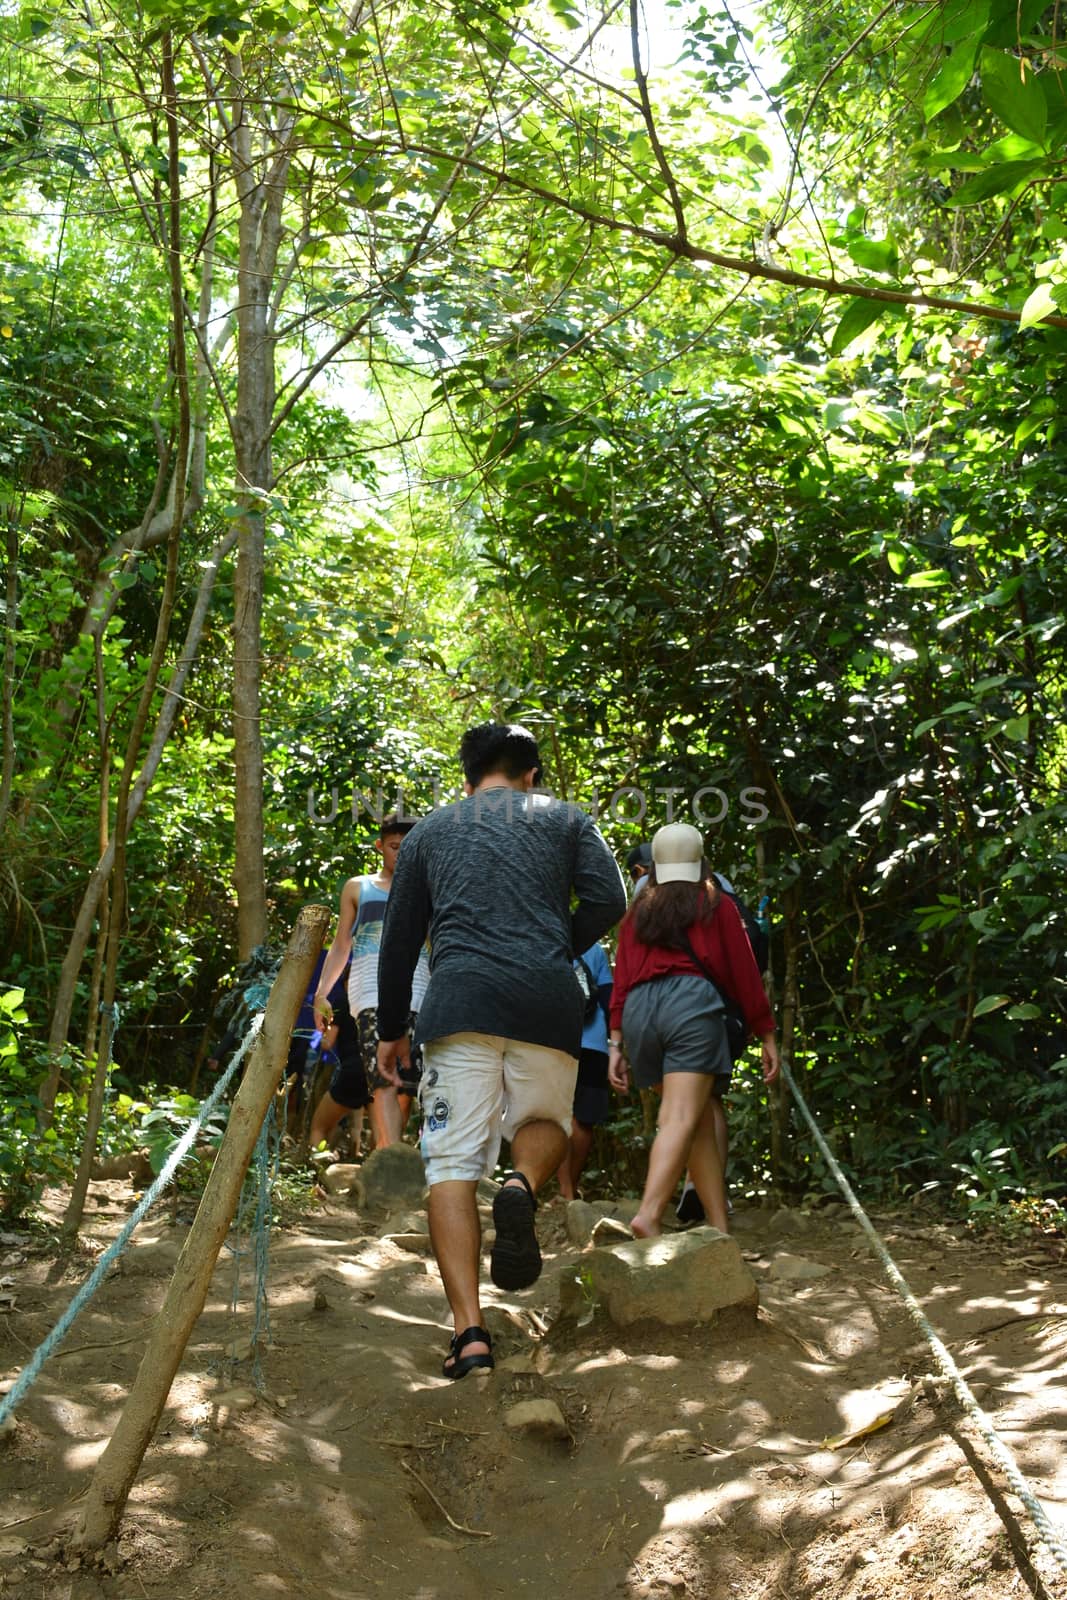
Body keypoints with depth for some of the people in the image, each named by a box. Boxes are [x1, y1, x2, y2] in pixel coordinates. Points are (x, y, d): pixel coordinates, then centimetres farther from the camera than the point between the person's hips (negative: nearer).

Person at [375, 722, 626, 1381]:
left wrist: (392, 1029, 29)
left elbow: (399, 939, 22)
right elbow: (608, 901, 2)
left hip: (459, 999, 0)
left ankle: (470, 1331, -11)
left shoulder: (430, 830, 22)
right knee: (546, 1122, 23)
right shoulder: (565, 819, 17)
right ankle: (523, 1185, -12)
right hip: (547, 1003, 0)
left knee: (453, 1163, 1)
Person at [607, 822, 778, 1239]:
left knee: (701, 1122, 13)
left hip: (639, 1010, 4)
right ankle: (648, 1215, -35)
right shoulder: (717, 904, 16)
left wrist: (617, 1043, 12)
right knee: (682, 1119, -15)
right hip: (692, 1001, -4)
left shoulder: (637, 912, 24)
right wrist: (767, 1035, 14)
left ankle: (720, 1230, 10)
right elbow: (744, 972, 11)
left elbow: (621, 978, 15)